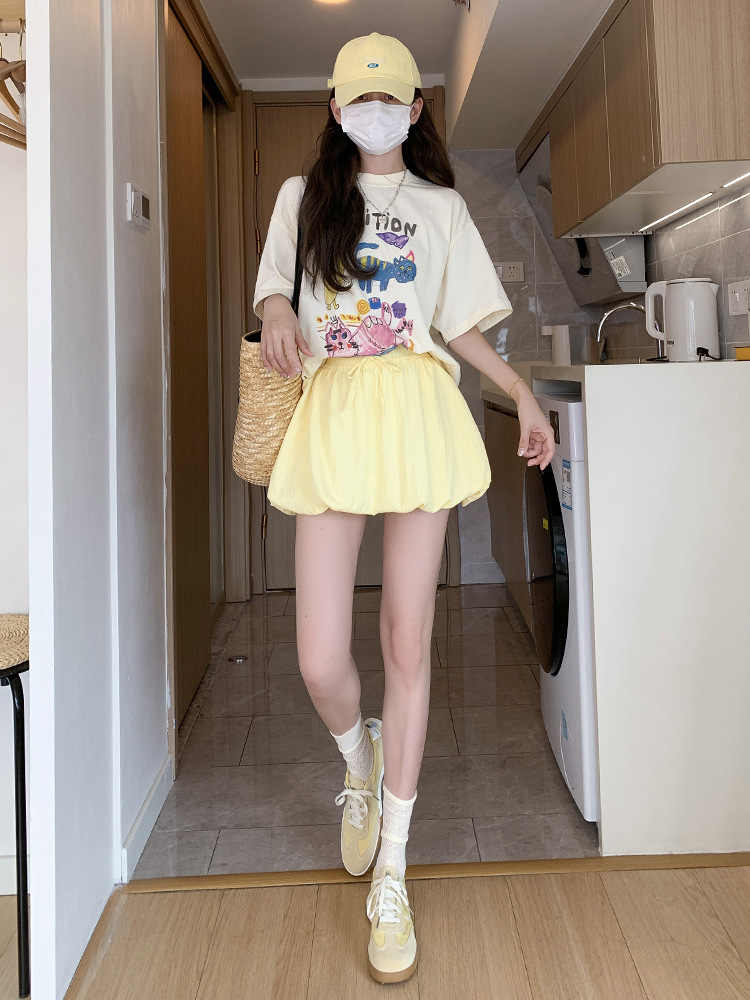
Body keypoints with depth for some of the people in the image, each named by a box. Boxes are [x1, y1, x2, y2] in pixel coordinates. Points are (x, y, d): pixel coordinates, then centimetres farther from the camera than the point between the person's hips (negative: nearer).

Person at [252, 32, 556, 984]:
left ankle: (390, 873, 13)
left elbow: (461, 324, 17)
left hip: (417, 414, 0)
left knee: (407, 643, -2)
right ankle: (359, 761, 30)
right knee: (320, 660, -9)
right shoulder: (302, 196, 19)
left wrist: (524, 395, 8)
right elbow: (272, 289, 20)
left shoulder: (441, 206, 18)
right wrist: (275, 310, -4)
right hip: (330, 415, 0)